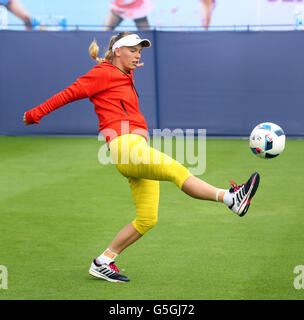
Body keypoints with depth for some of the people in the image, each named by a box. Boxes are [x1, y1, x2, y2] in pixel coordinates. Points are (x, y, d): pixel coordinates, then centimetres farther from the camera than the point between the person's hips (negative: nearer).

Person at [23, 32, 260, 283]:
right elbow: (70, 93, 4)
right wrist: (36, 114, 7)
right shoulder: (104, 73, 2)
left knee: (147, 219, 7)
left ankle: (103, 262, 13)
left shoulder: (125, 77, 26)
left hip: (140, 151, 10)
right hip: (126, 147, -10)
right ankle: (230, 198, -42)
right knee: (178, 171, -27)